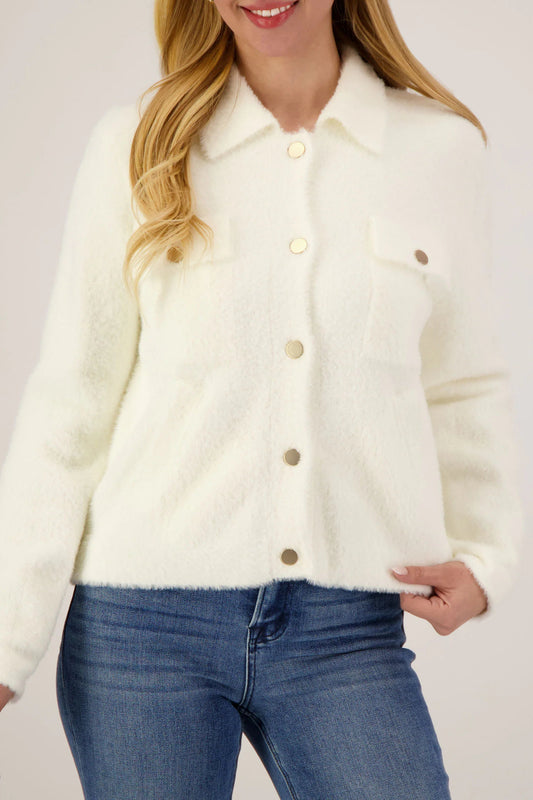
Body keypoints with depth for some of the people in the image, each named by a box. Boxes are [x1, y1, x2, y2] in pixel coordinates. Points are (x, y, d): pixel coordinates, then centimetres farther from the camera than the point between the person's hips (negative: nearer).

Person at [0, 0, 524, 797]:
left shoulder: (444, 147, 4)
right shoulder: (136, 148, 1)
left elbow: (464, 388, 14)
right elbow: (71, 401, 1)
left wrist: (483, 555, 0)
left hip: (347, 633, 1)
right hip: (142, 620, 0)